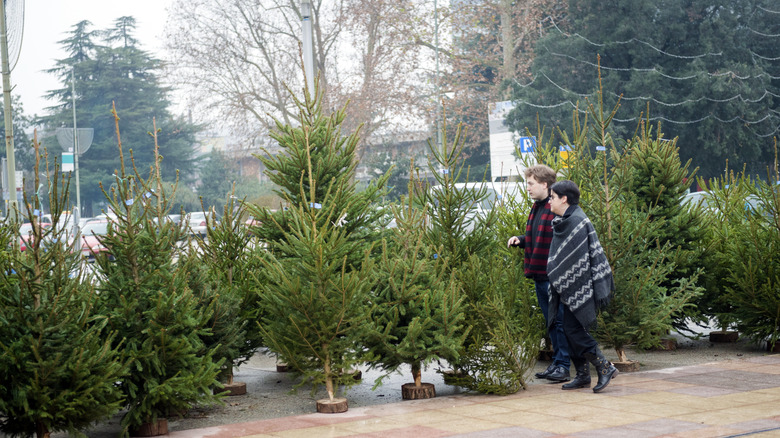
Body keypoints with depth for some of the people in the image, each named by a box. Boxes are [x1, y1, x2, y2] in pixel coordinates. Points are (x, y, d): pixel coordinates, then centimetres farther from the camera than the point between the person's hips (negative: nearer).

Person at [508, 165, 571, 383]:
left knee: (559, 321, -3)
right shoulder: (536, 208, 15)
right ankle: (557, 363, 22)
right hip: (540, 275, 9)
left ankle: (563, 366, 3)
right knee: (550, 322, 15)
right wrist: (520, 240, 6)